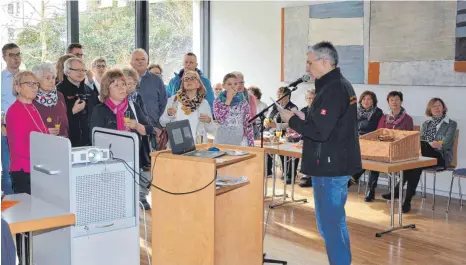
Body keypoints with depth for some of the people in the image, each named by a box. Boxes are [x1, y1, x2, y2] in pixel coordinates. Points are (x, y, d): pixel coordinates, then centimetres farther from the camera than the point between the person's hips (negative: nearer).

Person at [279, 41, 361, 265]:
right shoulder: (341, 85, 13)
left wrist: (293, 120, -12)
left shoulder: (333, 90, -19)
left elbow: (319, 131, -26)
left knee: (330, 225, -2)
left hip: (330, 168, -11)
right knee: (335, 222, 20)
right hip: (337, 164, 11)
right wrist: (303, 119, 8)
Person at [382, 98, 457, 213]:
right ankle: (407, 200, -35)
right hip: (423, 154, 4)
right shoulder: (425, 124, 22)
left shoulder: (451, 124, 7)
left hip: (441, 156, -4)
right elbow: (419, 140, 7)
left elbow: (447, 143, -8)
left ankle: (398, 190, -30)